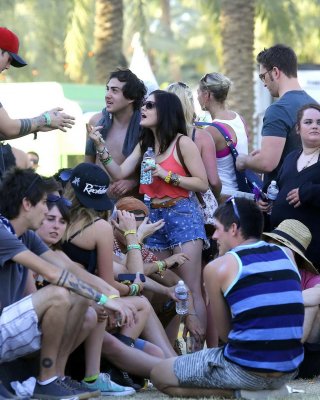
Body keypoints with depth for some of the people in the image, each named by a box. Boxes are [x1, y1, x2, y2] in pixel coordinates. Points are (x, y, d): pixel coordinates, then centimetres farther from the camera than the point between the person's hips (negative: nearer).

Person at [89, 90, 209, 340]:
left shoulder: (182, 142, -4)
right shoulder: (145, 145, 16)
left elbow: (203, 184, -8)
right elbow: (119, 173, 7)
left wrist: (167, 175, -14)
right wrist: (101, 147, -2)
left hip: (182, 215, -7)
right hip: (155, 218, 7)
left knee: (191, 289, -9)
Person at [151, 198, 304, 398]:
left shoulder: (218, 268, -5)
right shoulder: (286, 255, 9)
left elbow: (225, 333, 0)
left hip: (246, 370, -7)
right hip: (289, 371, 7)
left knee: (159, 375, 13)